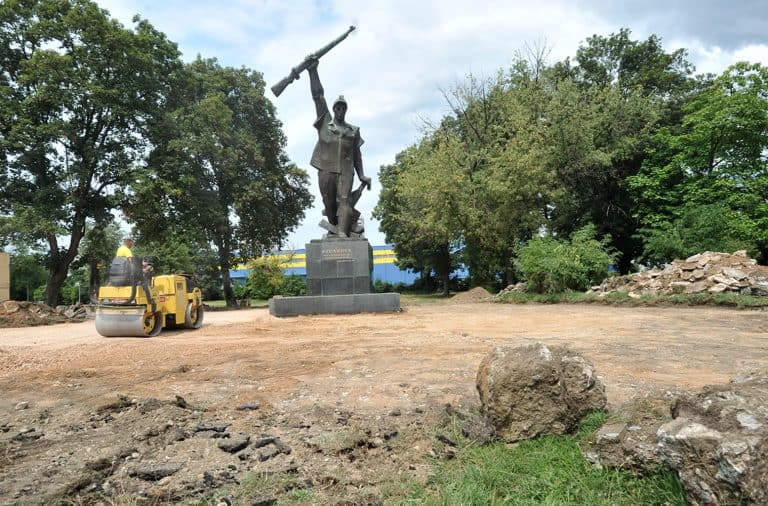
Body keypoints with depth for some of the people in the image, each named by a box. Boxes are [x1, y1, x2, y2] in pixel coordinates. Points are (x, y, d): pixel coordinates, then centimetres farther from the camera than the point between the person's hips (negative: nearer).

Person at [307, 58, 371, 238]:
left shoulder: (354, 130, 17)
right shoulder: (325, 122, 12)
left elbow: (357, 154, 17)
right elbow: (318, 96, 7)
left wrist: (361, 175, 9)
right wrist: (313, 72, 2)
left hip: (346, 171, 0)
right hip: (325, 170, 0)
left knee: (345, 201, -15)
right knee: (329, 203, 4)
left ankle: (343, 232, -23)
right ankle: (334, 224, 25)